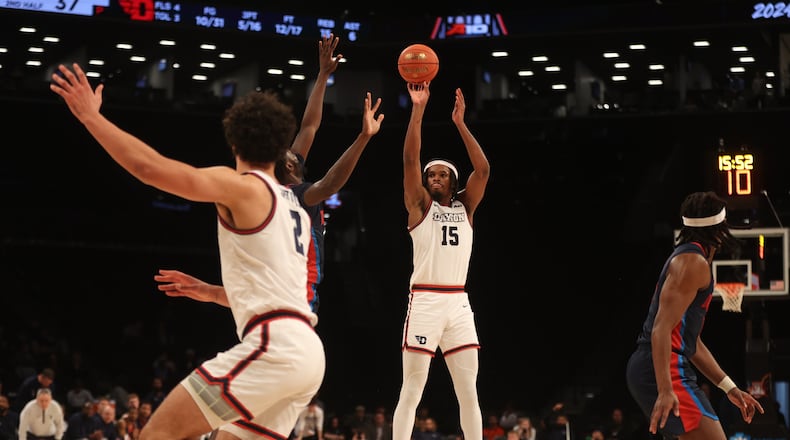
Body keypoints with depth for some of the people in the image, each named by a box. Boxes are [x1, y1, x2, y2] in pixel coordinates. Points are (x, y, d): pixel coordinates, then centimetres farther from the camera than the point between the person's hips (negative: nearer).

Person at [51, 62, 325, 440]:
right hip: (306, 351, 9)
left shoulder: (241, 186, -2)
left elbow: (151, 168, -13)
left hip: (273, 347, -9)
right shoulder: (294, 207, 25)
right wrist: (212, 294, 44)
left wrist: (90, 115, -6)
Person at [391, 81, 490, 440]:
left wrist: (460, 122, -4)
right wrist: (418, 110, -10)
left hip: (458, 303, 3)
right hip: (424, 301, -3)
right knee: (411, 393, -3)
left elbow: (483, 169, 1)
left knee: (468, 392, 4)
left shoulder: (465, 206, 14)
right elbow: (410, 159, -6)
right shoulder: (420, 205, 6)